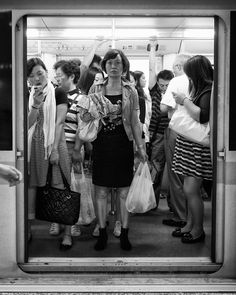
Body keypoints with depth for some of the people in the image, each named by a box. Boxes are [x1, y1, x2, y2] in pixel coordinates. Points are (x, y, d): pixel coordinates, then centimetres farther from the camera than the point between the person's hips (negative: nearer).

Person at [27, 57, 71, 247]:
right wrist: (36, 105, -11)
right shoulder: (29, 96, 13)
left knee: (59, 187, -4)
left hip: (54, 143, -4)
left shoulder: (58, 93, 1)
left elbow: (59, 122, -7)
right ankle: (28, 230, 17)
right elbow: (27, 124, 4)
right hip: (33, 145, 4)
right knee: (31, 186, 6)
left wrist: (55, 149, -14)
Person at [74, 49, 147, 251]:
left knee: (124, 192, 4)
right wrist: (78, 146, 1)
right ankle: (102, 233, 18)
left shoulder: (130, 92, 4)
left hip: (123, 146, 0)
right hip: (101, 145, 0)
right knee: (101, 192, 5)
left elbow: (135, 123, 8)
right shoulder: (95, 90, 3)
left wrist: (141, 147, 4)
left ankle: (124, 234, 18)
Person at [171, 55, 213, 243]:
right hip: (188, 144, 9)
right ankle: (190, 225, 25)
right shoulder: (199, 89, 14)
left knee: (191, 190, -5)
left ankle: (198, 231, 11)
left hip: (199, 147, -8)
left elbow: (203, 116, -25)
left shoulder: (209, 91, -14)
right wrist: (180, 102, 9)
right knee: (190, 189, 13)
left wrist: (185, 101, -16)